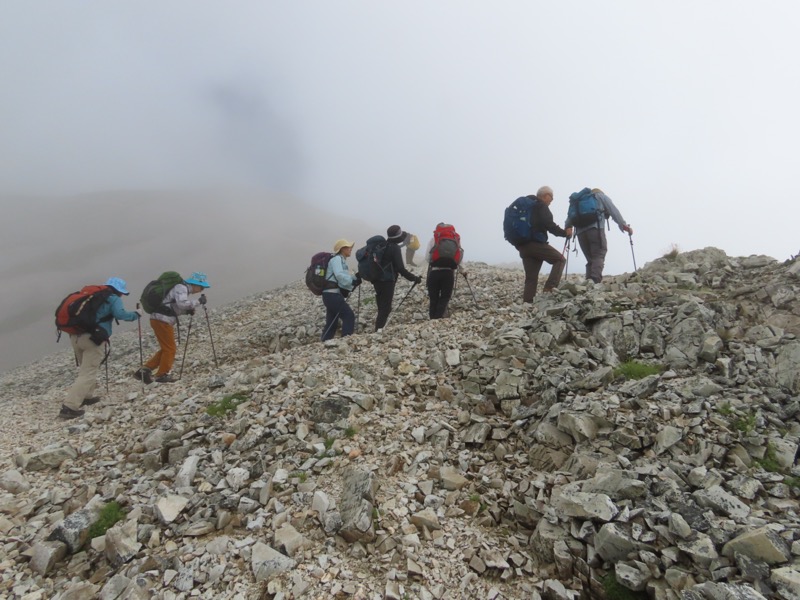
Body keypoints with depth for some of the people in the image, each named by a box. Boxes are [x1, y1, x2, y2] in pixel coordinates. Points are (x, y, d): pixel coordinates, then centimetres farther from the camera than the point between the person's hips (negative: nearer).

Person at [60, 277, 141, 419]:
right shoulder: (113, 299, 1)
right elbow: (120, 315, -14)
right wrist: (136, 314, -1)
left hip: (75, 335, 8)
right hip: (93, 338, -8)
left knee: (85, 369, 25)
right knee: (88, 374, -6)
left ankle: (86, 397, 29)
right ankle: (69, 407, -12)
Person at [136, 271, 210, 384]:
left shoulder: (183, 289, 18)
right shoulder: (181, 287, -12)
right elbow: (182, 303, -28)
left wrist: (189, 310, 4)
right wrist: (198, 301, -18)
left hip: (159, 320, 10)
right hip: (162, 320, -10)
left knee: (166, 349, 16)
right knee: (170, 349, 1)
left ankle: (145, 370, 18)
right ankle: (162, 375, 12)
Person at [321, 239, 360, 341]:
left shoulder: (341, 260, 23)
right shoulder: (337, 259, -6)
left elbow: (343, 279, 17)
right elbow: (339, 275, -21)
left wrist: (355, 278, 2)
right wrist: (354, 280, -14)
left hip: (330, 295, 10)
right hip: (333, 294, -10)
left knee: (331, 323, 11)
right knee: (349, 317, -10)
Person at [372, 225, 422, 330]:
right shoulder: (395, 247, -12)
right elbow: (400, 268, -16)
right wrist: (414, 278, -10)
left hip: (377, 280, 8)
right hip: (387, 281, -8)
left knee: (382, 307, 17)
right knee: (386, 308, -5)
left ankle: (378, 329, 19)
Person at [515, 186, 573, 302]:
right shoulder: (541, 206, 0)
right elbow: (549, 225, -10)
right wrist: (565, 233, 0)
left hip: (523, 245, 8)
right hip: (535, 243, -8)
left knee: (531, 277, 7)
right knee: (560, 259, 3)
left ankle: (527, 303, -1)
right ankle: (550, 287, -13)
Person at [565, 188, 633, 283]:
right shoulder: (602, 196, 22)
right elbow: (613, 211, 10)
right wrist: (624, 225, 5)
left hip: (580, 231, 4)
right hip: (595, 228, -4)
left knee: (590, 259, 9)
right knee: (599, 256, -10)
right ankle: (595, 281, -31)